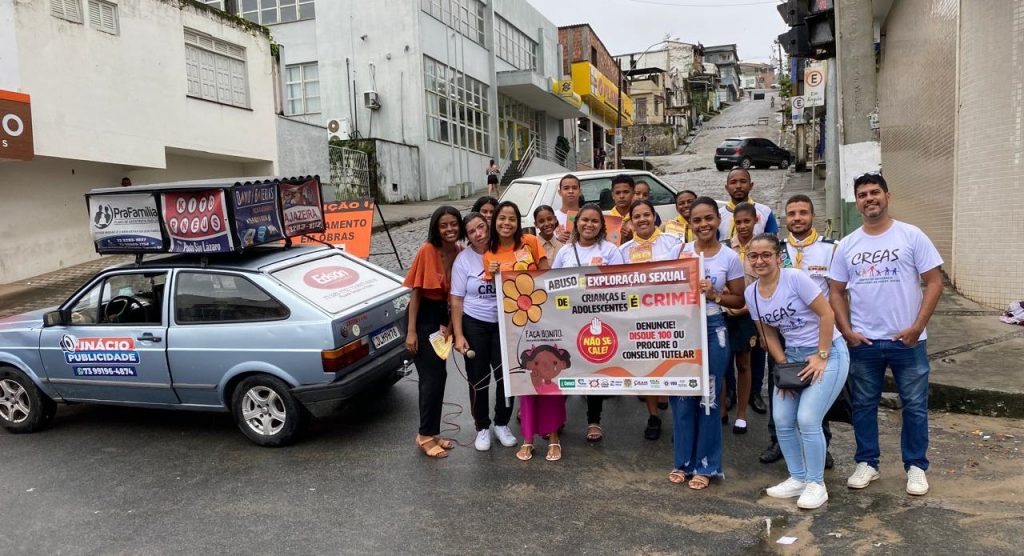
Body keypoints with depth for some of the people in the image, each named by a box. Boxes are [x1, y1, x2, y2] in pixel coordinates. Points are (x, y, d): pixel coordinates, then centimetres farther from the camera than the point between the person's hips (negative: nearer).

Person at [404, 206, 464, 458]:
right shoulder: (427, 251, -17)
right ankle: (426, 435, 12)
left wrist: (448, 323, -7)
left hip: (443, 316, 5)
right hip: (423, 317, -5)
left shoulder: (462, 254, -4)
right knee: (433, 377, -3)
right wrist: (411, 331, -16)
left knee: (436, 376, 13)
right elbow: (416, 292, -14)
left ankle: (432, 433, 25)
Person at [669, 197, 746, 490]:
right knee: (682, 396, 7)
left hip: (713, 330, -2)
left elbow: (739, 300, 3)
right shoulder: (681, 252, 2)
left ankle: (706, 466, 19)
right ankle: (683, 461, 23)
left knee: (708, 399, 5)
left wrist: (714, 295, -14)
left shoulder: (730, 258, -2)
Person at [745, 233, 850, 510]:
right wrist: (784, 367, -1)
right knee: (782, 421, 1)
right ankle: (798, 479, 21)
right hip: (793, 356, 6)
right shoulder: (751, 294, 1)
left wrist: (821, 357, -16)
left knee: (807, 419, -13)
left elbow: (827, 314, -16)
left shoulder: (795, 278, -17)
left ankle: (816, 484, 6)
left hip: (828, 352, -6)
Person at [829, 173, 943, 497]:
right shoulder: (847, 245, 5)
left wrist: (917, 327, -12)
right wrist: (847, 331, -4)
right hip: (863, 342, 3)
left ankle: (916, 466, 23)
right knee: (863, 405, 11)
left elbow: (933, 282, -5)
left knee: (915, 406, 7)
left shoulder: (912, 236, -3)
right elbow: (836, 292, 7)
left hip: (908, 340, -2)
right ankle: (867, 463, 25)